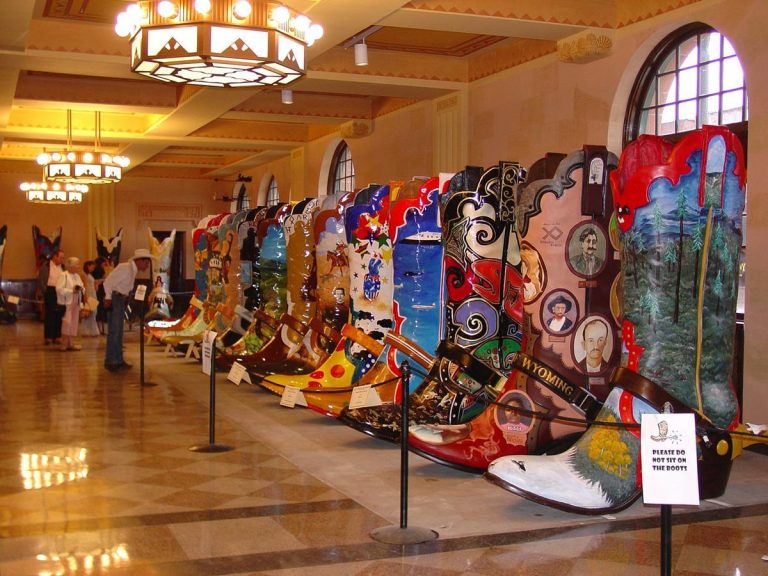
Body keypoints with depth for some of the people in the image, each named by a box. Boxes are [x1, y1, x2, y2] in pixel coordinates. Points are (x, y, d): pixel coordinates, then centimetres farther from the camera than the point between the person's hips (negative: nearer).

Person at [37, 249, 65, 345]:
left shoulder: (62, 267, 12)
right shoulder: (46, 266, -2)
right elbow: (40, 279, -4)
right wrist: (44, 291, -8)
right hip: (50, 291, -4)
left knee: (59, 315, 6)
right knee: (49, 315, -2)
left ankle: (57, 336, 12)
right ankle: (48, 337, 3)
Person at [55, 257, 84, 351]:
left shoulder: (77, 276, 16)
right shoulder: (63, 275, -8)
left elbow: (82, 288, 22)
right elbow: (59, 289, -17)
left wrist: (82, 289, -2)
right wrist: (72, 290, -20)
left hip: (76, 303, 8)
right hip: (67, 303, -8)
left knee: (74, 323, 8)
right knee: (67, 322, -12)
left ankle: (71, 343, 14)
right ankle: (64, 344, -5)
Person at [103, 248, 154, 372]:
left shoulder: (133, 270, 11)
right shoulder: (124, 268, -16)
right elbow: (108, 282, -18)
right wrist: (108, 298, -17)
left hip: (122, 300, 10)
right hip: (115, 298, -9)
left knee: (119, 331, 12)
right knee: (114, 331, -8)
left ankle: (118, 360, 17)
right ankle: (111, 361, -4)